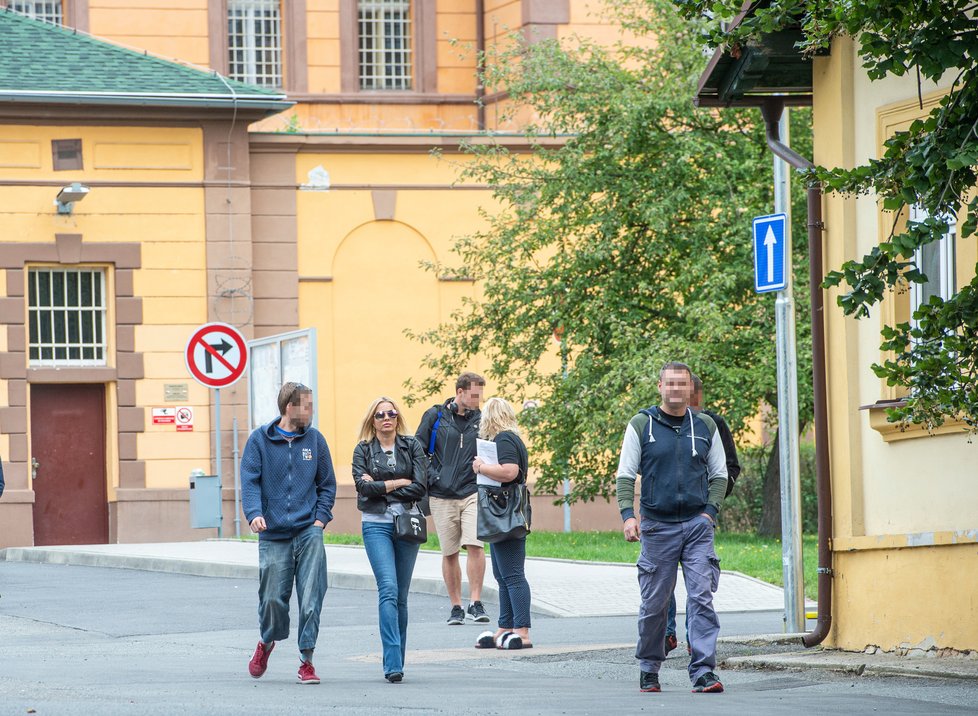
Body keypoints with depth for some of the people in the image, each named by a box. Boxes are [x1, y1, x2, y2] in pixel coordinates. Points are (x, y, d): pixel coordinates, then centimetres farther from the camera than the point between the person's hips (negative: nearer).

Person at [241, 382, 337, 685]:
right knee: (273, 597, 1)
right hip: (273, 535, -1)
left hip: (309, 532, 1)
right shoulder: (260, 440, 1)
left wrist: (320, 519, 0)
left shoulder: (314, 439, 8)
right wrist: (254, 513, -21)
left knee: (311, 599, -7)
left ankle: (307, 660, 1)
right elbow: (250, 481, -4)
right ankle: (267, 642, 31)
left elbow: (327, 484, 13)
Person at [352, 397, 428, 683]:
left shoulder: (412, 446, 7)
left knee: (401, 595, 5)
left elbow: (419, 487, -4)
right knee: (388, 589, -16)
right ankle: (393, 664, -22)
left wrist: (381, 486, -6)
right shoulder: (363, 450, 6)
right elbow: (363, 486, -9)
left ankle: (395, 661, 14)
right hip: (377, 525, -2)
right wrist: (400, 482, -7)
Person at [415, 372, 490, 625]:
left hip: (472, 493, 0)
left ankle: (475, 603, -8)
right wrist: (427, 481, 0)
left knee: (475, 545, -15)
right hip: (442, 496, 0)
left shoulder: (480, 420, 8)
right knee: (449, 553, 4)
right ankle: (456, 607, 13)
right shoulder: (435, 416, 4)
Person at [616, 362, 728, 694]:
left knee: (702, 598, -10)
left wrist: (710, 511, 0)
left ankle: (704, 672, -12)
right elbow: (625, 475, 2)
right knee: (654, 602, 4)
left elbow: (719, 475, 15)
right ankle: (649, 669, 20)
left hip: (697, 525, 1)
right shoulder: (641, 425, 3)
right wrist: (627, 515, -11)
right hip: (657, 526, -1)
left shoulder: (705, 426, 9)